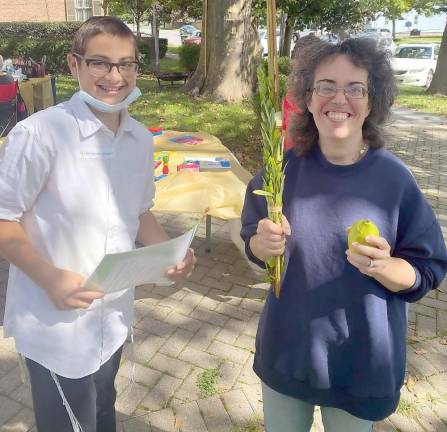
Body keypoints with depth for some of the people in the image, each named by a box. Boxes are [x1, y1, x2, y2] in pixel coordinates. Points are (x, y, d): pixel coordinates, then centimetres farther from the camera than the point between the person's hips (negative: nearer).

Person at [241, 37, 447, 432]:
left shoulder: (394, 178, -15)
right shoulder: (285, 166, -10)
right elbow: (254, 242, 1)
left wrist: (382, 267, -27)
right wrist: (265, 244, -21)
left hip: (363, 361, -1)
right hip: (287, 350, 2)